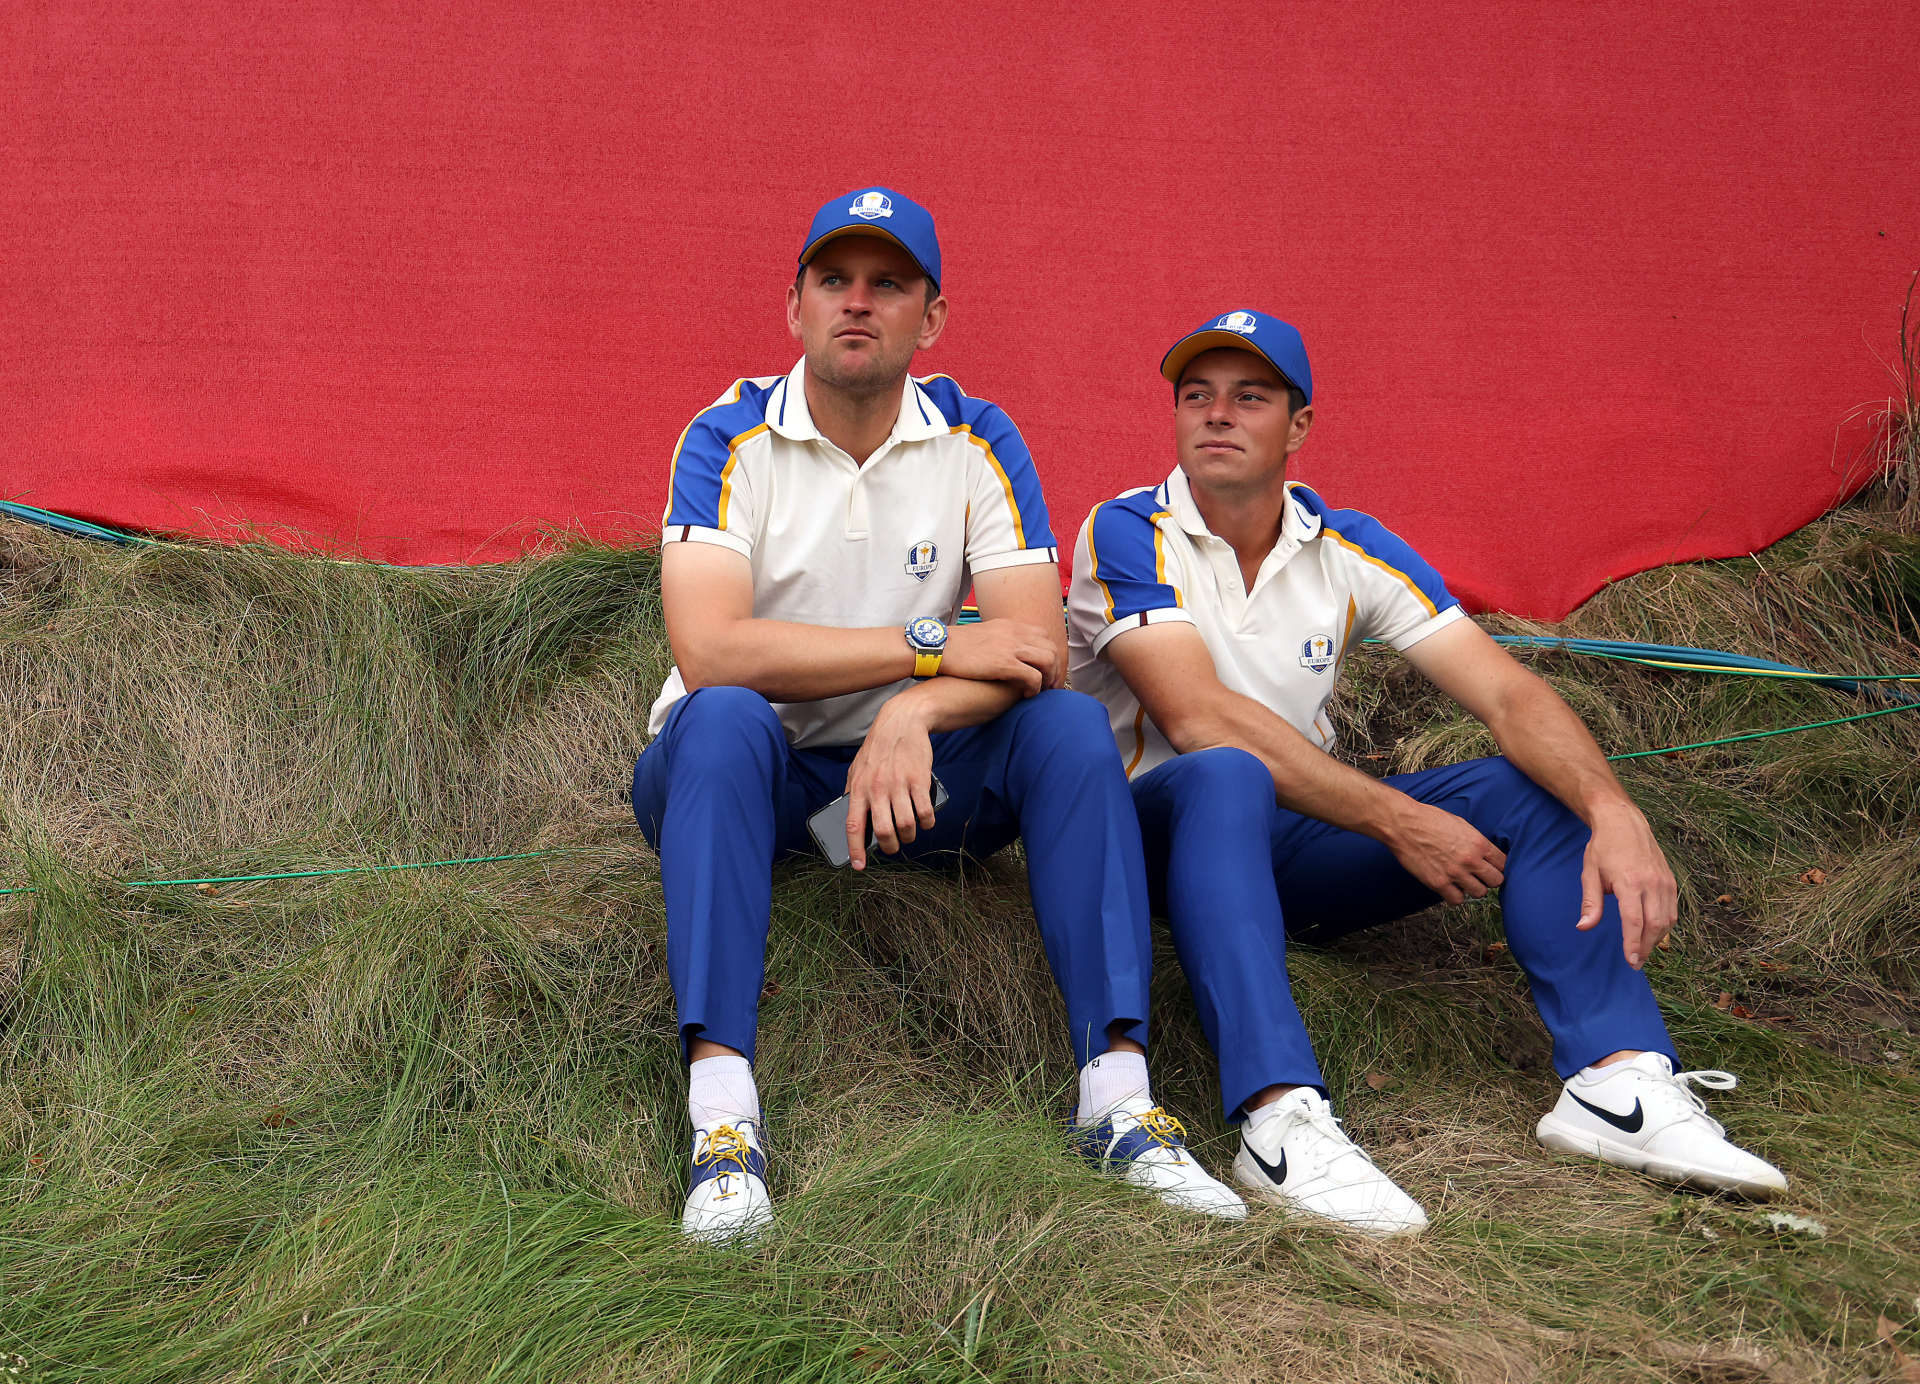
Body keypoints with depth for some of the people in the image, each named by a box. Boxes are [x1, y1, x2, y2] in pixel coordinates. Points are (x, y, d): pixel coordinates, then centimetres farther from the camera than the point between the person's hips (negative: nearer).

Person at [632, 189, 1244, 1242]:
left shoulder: (977, 442, -2)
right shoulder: (730, 441, -9)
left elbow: (1037, 648, -13)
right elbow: (709, 649, -25)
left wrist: (916, 714, -33)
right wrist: (934, 646, -24)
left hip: (918, 768, 2)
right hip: (751, 775, -2)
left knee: (1070, 724, -22)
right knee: (723, 718, -34)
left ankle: (1118, 1088, -27)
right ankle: (721, 1109, -41)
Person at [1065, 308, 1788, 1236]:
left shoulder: (1349, 549, 2)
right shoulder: (1130, 533, -10)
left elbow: (1507, 694, -8)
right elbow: (1200, 719, -23)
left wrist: (1613, 810, -28)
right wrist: (1396, 821, -26)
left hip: (1290, 845, 5)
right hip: (1152, 835, -5)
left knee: (1531, 786, -13)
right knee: (1224, 777, -39)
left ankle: (1621, 1083, -28)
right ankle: (1281, 1122, -51)